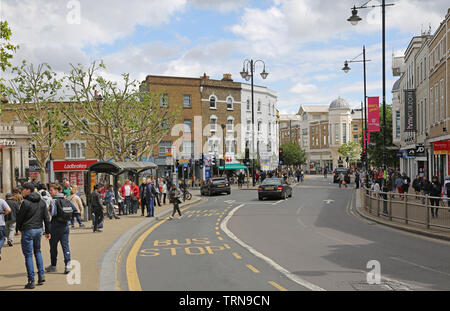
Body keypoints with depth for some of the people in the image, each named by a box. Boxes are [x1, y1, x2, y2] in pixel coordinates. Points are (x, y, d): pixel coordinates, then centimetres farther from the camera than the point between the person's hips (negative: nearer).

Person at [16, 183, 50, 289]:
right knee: (37, 252, 22)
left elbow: (19, 218, -8)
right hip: (39, 229, 7)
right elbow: (46, 218, 8)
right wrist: (47, 231, 13)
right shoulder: (42, 202, 6)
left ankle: (31, 281, 0)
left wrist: (19, 228, 12)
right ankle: (41, 275, 17)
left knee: (28, 255, -1)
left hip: (28, 230, -7)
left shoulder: (25, 203, -15)